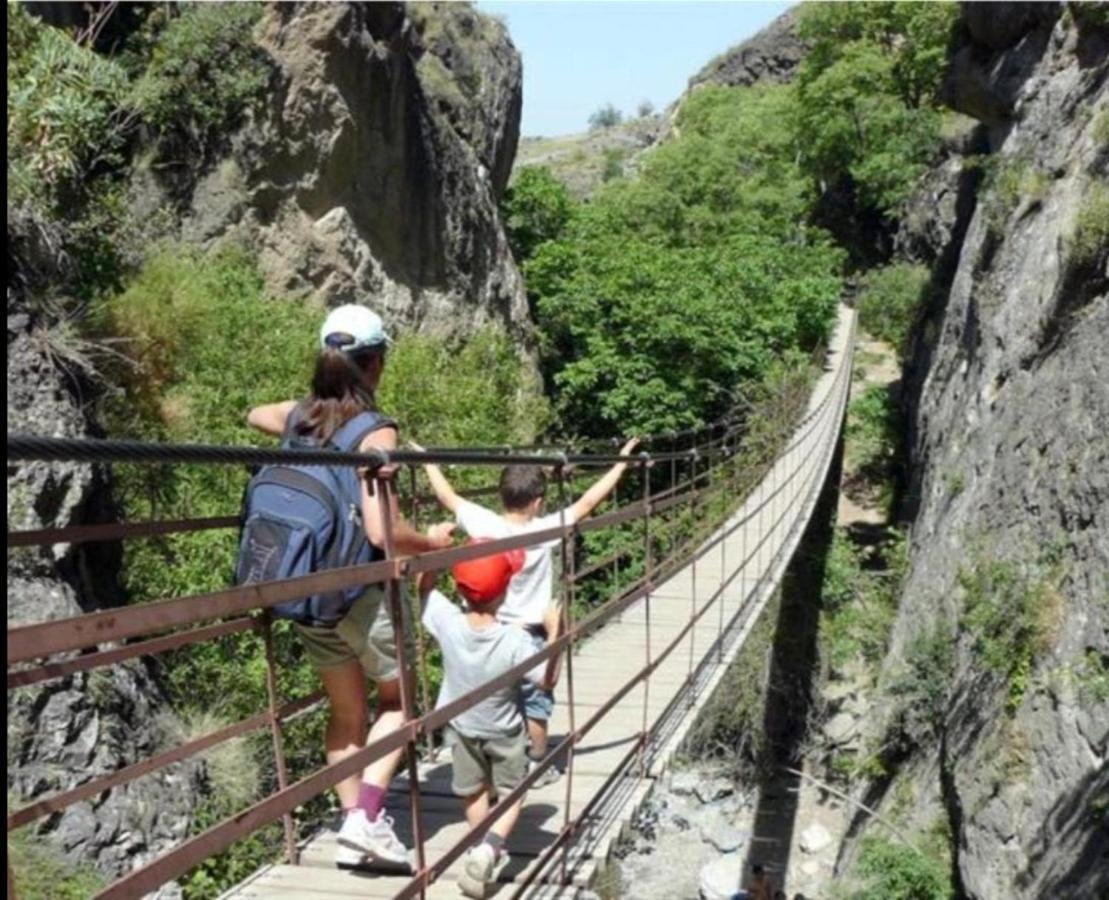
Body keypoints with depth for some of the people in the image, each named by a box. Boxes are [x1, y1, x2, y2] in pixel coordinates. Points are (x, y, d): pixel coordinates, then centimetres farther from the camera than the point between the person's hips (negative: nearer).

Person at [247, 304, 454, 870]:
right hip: (362, 590, -6)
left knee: (346, 712, 20)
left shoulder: (299, 416, 2)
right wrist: (432, 541, -6)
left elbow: (255, 415, 27)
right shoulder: (375, 431, -17)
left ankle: (353, 827, 23)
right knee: (398, 700, 16)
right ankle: (366, 817, 2)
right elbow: (382, 532, -24)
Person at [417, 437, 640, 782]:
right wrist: (621, 463, -3)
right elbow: (587, 503, -12)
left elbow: (448, 497, 2)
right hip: (530, 635, -3)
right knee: (534, 704, 13)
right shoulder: (545, 531, -18)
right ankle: (538, 765, 25)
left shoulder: (484, 525, -12)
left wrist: (427, 460, 17)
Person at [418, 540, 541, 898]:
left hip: (461, 727, 3)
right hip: (504, 733, -3)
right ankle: (490, 846, -6)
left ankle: (487, 853, 34)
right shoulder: (515, 641, -34)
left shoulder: (447, 623, -29)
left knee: (474, 792, 23)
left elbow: (425, 588, -9)